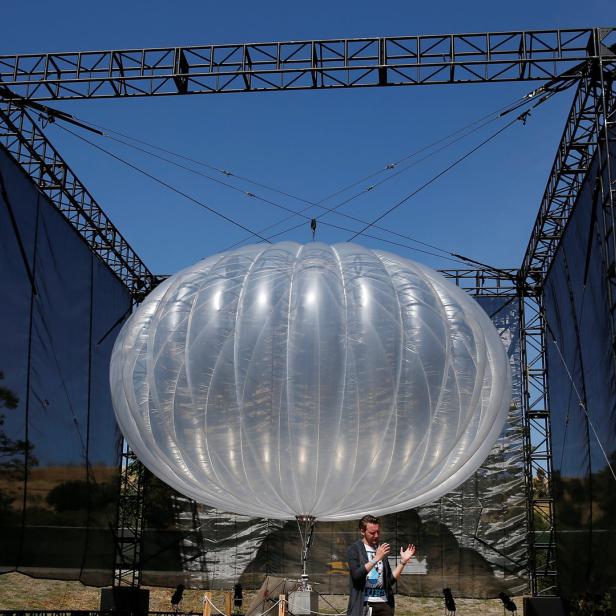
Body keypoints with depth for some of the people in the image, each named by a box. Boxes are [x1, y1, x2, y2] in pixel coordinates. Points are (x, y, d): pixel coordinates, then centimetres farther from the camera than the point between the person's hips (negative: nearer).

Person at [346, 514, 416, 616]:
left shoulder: (382, 550, 14)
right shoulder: (355, 549, -1)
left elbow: (391, 580, 12)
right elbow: (356, 574, -17)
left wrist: (403, 561, 2)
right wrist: (376, 558, -21)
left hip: (384, 604, 5)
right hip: (363, 605, -5)